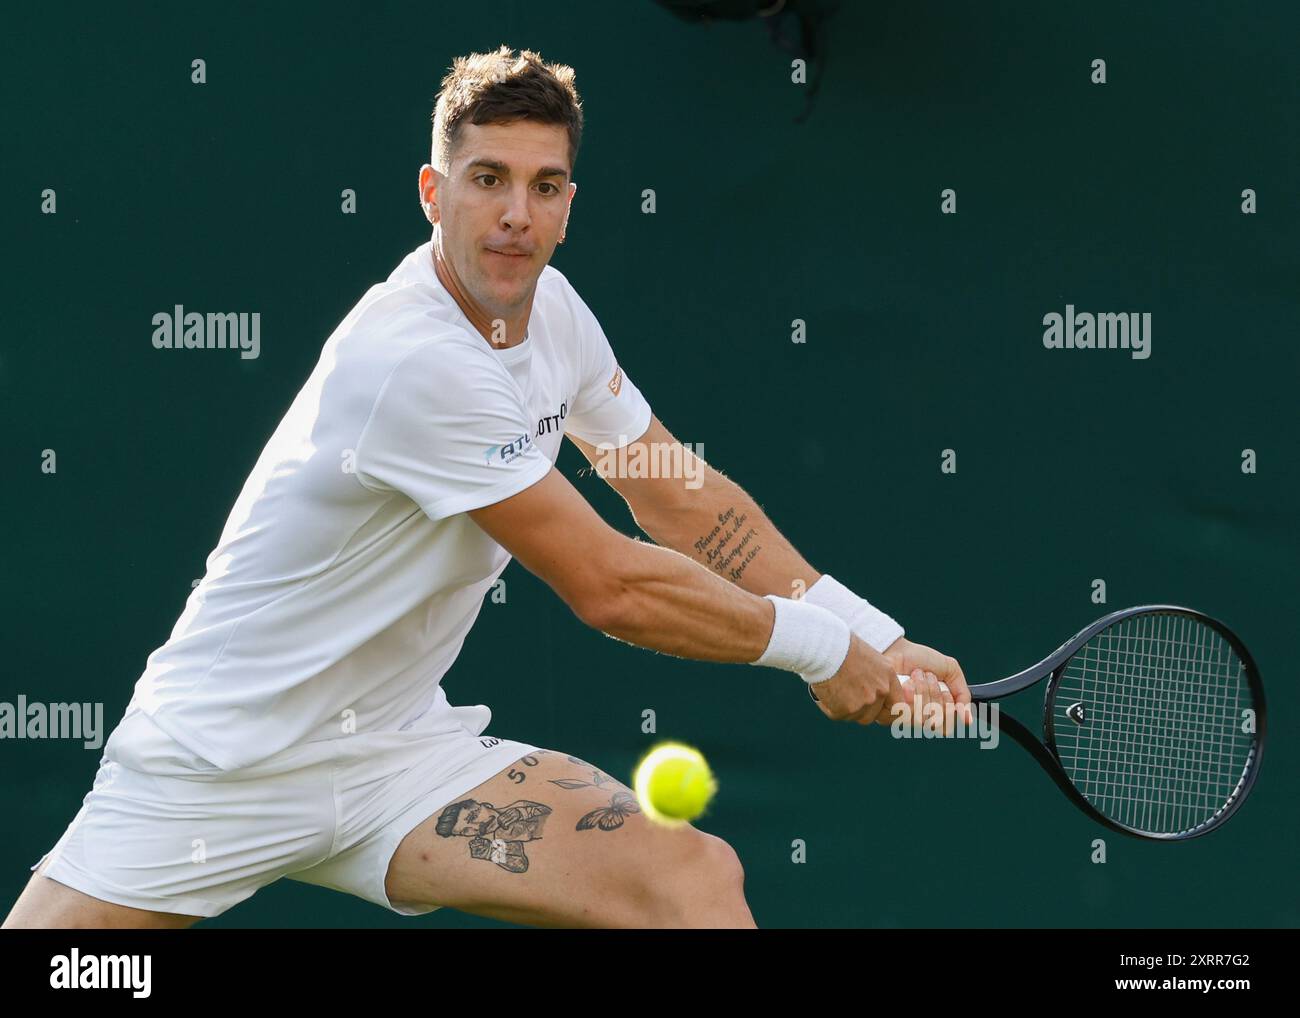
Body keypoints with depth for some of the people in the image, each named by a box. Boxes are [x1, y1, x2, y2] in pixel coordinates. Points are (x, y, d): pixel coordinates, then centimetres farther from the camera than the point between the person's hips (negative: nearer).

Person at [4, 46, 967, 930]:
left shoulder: (548, 306, 1)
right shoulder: (417, 362, -26)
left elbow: (683, 500, 10)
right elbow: (610, 589, -21)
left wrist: (877, 641, 2)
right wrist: (821, 646, -11)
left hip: (399, 749, 6)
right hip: (211, 769, -6)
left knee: (697, 875, -16)